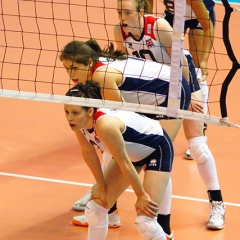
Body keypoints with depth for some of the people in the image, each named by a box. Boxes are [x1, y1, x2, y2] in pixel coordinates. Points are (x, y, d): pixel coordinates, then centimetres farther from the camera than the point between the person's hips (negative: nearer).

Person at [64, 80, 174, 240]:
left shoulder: (104, 125, -39)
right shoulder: (79, 121, -18)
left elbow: (125, 163, -28)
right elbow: (88, 152, -2)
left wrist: (141, 195, -18)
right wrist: (101, 187, 3)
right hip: (132, 151, 8)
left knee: (145, 221, -17)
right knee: (95, 207, 8)